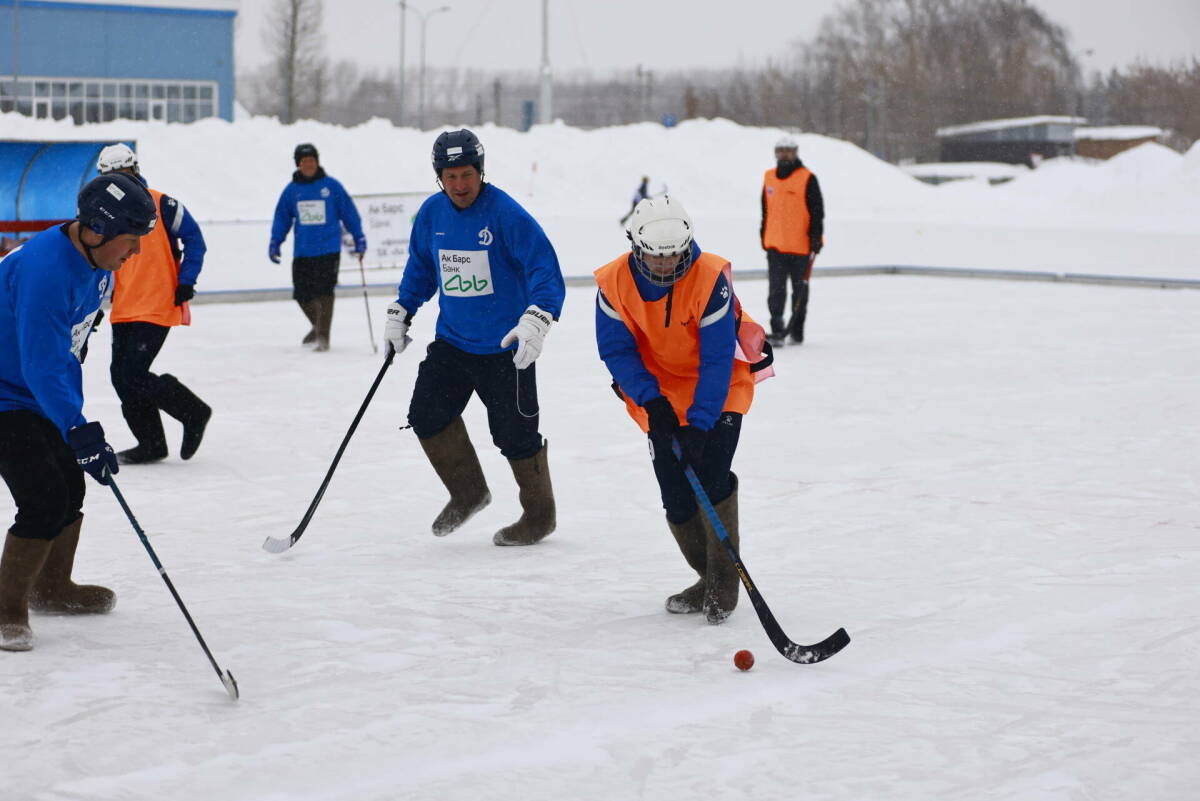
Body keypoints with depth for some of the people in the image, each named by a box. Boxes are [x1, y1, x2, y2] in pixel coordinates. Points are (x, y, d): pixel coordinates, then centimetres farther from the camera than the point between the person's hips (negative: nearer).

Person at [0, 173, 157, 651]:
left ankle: (51, 588, 37)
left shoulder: (97, 261, -1)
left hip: (40, 395, 10)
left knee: (69, 482, 17)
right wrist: (78, 432, -42)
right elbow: (42, 368, -36)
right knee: (45, 500, -15)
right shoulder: (44, 271, -32)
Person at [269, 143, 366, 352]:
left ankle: (323, 336, -4)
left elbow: (349, 212, 4)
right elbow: (282, 217, 12)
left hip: (329, 250, -3)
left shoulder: (331, 186, -1)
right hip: (302, 251, 3)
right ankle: (318, 326, 31)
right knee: (302, 294, 5)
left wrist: (359, 238, 4)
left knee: (324, 291, -11)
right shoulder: (291, 190, 6)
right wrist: (275, 242, 4)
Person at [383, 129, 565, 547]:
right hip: (452, 341, 6)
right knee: (427, 415, 3)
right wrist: (400, 313, 16)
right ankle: (468, 492, 24)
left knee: (515, 433, -1)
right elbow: (420, 266, 19)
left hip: (505, 348, -6)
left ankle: (540, 514, 20)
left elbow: (545, 269, -23)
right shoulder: (432, 214, 1)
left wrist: (536, 319, -37)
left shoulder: (506, 214, -18)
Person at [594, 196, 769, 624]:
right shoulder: (614, 282, -17)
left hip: (721, 386, -3)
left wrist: (700, 422, -30)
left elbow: (717, 359, -25)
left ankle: (724, 578, -2)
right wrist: (650, 400, -24)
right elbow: (616, 349, -10)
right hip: (660, 392, 3)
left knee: (711, 477, -18)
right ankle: (709, 578, 19)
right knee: (676, 494, 0)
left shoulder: (711, 278, -26)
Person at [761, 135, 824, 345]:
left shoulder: (807, 178, -5)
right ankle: (777, 331, -7)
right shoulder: (769, 178, 10)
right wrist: (764, 237, 20)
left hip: (801, 246, -3)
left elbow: (817, 212, -6)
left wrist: (815, 238, -12)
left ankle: (796, 331, 16)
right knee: (776, 290, -5)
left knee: (800, 289, 7)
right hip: (775, 245, 3)